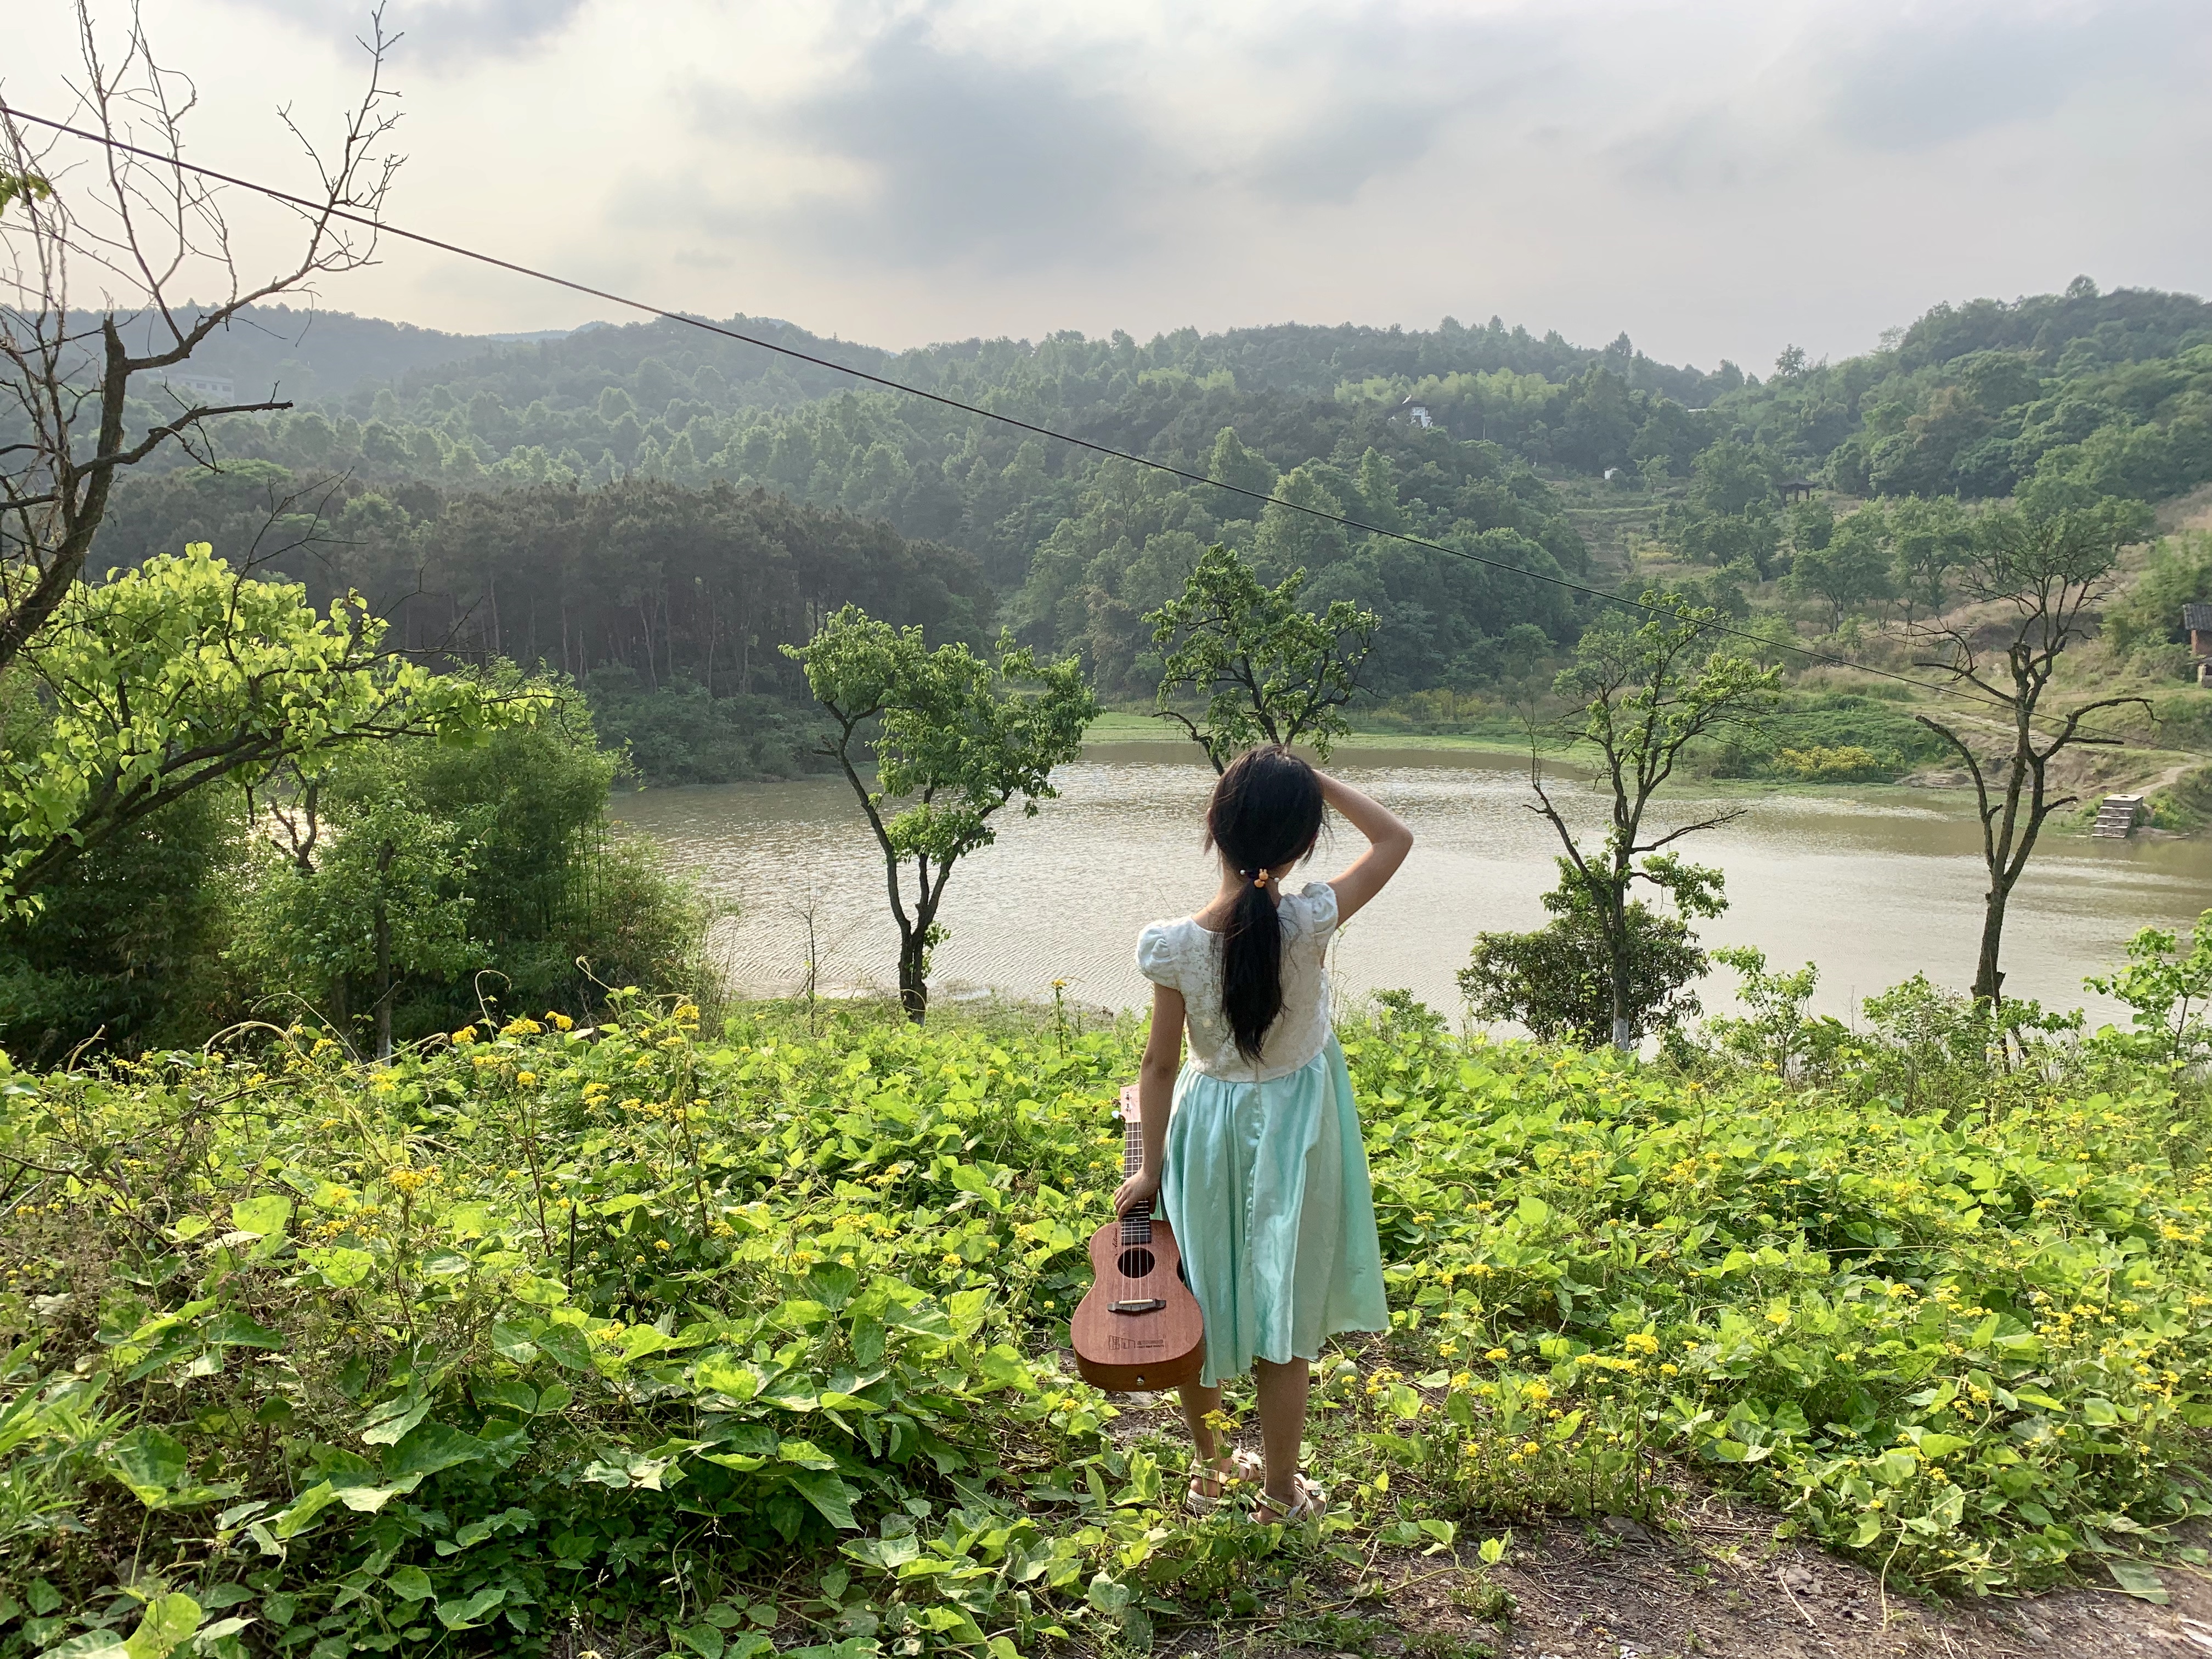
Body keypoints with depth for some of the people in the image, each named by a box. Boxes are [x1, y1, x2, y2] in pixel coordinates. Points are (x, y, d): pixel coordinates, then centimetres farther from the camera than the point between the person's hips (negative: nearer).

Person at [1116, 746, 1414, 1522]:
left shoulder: (1174, 946, -21)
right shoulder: (1310, 924, -24)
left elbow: (1161, 1063, -10)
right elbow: (1396, 837, -10)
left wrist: (1151, 1165, 2)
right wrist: (1313, 780, -14)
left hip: (1208, 1124, 1)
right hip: (1294, 1131, -1)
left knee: (1201, 1302, 21)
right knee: (1287, 1317, 13)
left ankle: (1210, 1467, 40)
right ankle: (1278, 1493, 28)